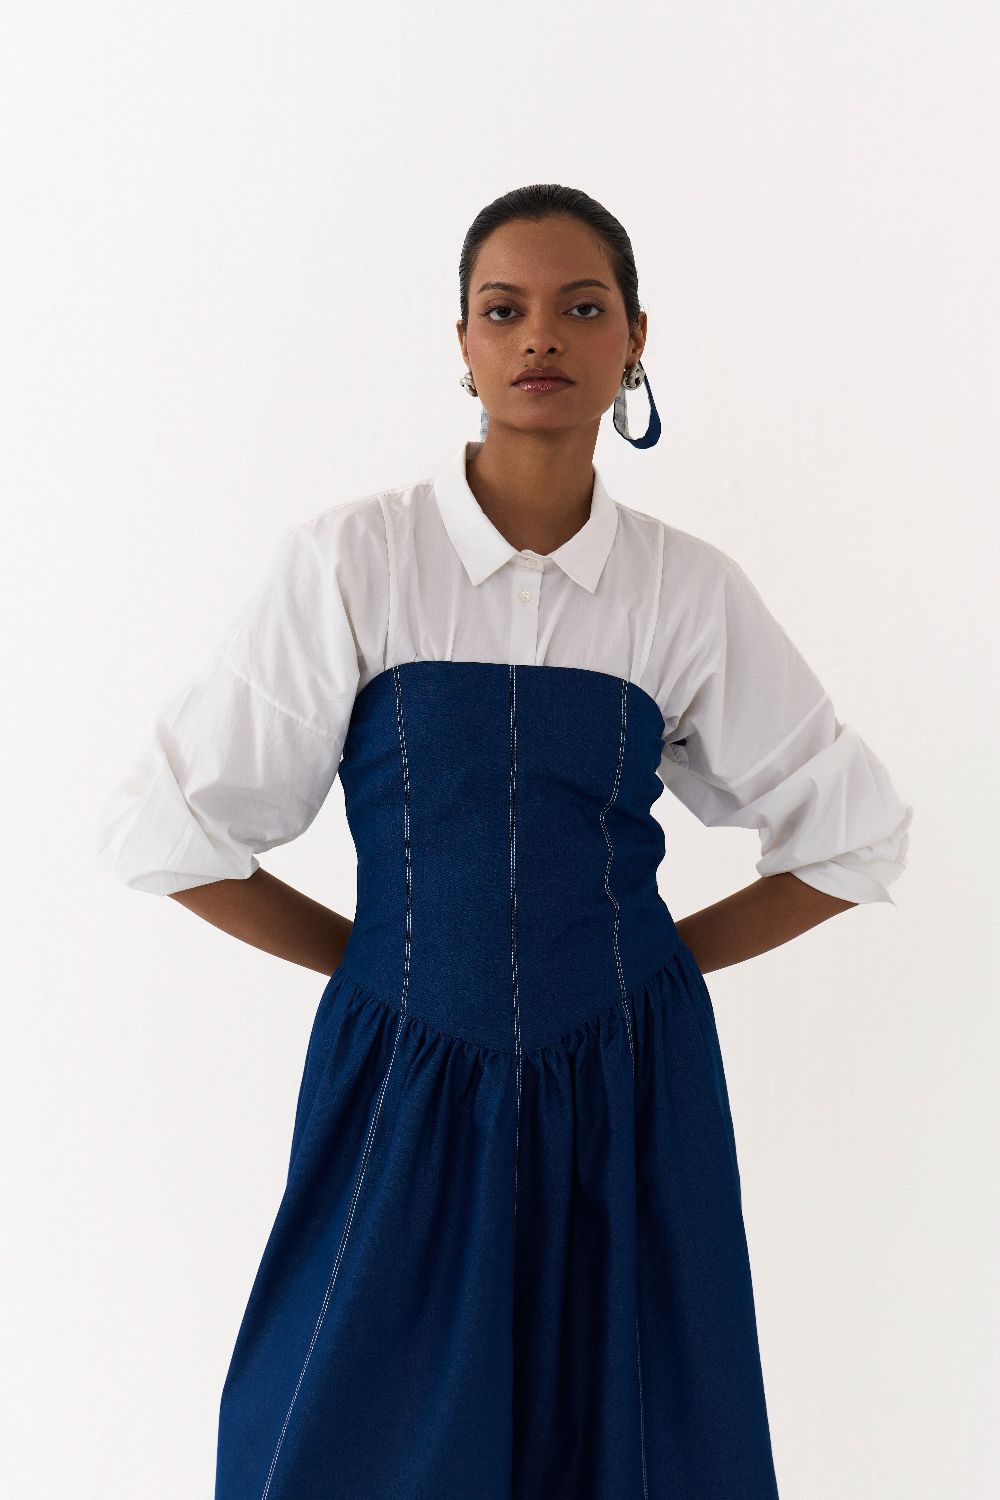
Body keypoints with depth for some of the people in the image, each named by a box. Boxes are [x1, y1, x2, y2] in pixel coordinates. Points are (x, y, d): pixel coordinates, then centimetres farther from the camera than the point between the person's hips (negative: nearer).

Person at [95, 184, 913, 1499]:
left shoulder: (688, 589, 0)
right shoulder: (351, 562, -6)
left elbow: (854, 835, 11)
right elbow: (167, 829, -3)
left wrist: (660, 956, 5)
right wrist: (376, 953, 1)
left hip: (627, 1092, 2)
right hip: (409, 1087, -1)